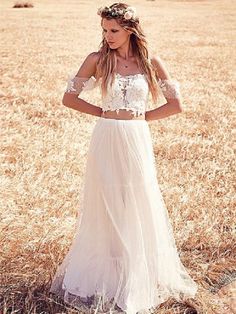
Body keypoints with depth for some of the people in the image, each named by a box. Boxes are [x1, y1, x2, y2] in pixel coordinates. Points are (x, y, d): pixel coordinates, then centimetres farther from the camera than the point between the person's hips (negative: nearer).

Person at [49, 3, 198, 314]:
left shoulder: (151, 62, 0)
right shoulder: (97, 60, -2)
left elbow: (176, 105, 1)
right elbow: (69, 98, 3)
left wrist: (141, 116, 1)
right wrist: (105, 113, 2)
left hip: (137, 142, 1)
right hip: (107, 142, -1)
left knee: (139, 209, 10)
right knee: (106, 209, 7)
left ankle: (140, 275, 28)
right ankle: (106, 275, 23)